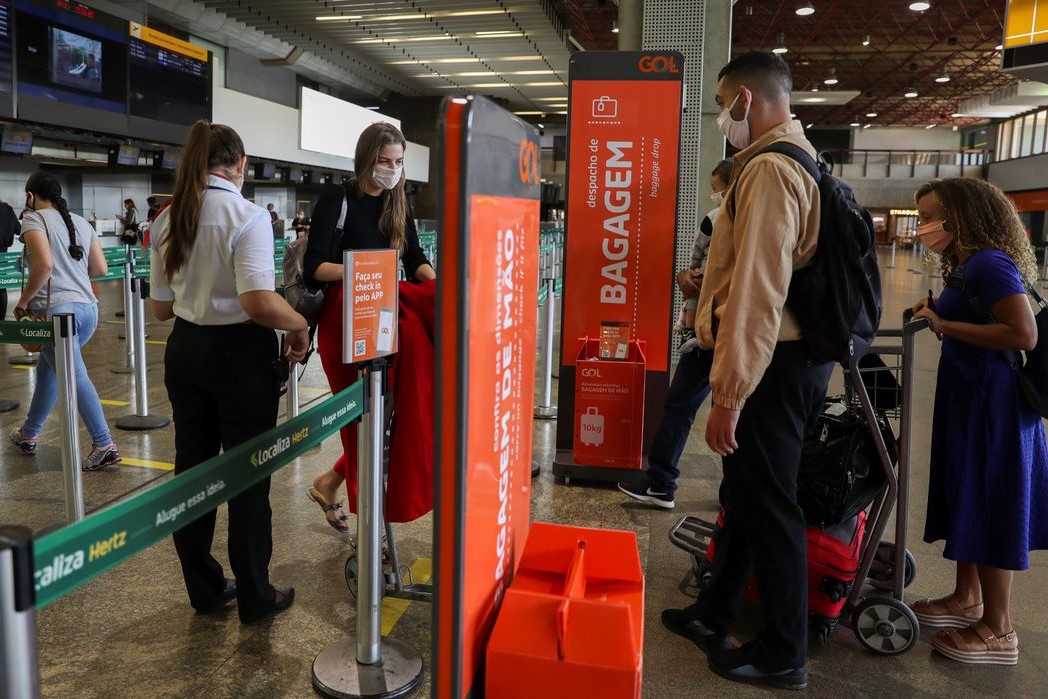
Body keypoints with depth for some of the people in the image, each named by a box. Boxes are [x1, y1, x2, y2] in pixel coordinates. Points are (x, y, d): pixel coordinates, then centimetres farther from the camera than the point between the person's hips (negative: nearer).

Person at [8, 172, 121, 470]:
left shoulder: (33, 219, -2)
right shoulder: (80, 222, 16)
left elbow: (44, 265, -17)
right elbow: (101, 269, 14)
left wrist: (23, 301, -6)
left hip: (58, 310, -7)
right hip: (88, 308, 7)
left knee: (75, 378, -7)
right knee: (48, 368, 22)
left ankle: (104, 445, -11)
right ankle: (28, 435, 34)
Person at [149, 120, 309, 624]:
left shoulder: (167, 220, 4)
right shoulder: (247, 216, -15)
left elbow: (159, 306, 9)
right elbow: (259, 302, -25)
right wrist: (299, 326, -8)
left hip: (184, 351, 6)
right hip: (240, 353, -6)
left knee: (192, 468, 15)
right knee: (248, 476, 5)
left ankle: (204, 588, 29)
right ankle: (255, 597, 18)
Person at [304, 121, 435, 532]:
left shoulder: (397, 205, 10)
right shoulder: (337, 199, -8)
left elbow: (414, 259, 6)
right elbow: (313, 267, -14)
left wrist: (431, 277, -15)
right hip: (345, 321, -6)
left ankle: (330, 484, 29)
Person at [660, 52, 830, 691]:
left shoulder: (769, 170, -18)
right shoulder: (796, 159, 15)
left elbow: (758, 291, -25)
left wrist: (730, 395, -24)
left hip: (769, 361, -10)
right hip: (787, 353, 10)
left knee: (767, 505, 2)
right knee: (745, 490, 18)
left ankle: (783, 656, 18)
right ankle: (714, 615, 35)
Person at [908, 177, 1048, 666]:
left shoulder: (988, 263, -17)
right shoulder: (966, 265, 12)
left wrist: (944, 324, -20)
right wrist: (939, 319, 3)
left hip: (991, 405, -10)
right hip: (970, 399, 10)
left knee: (990, 510, 0)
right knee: (968, 500, 18)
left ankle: (998, 631, 13)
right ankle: (967, 599, 32)